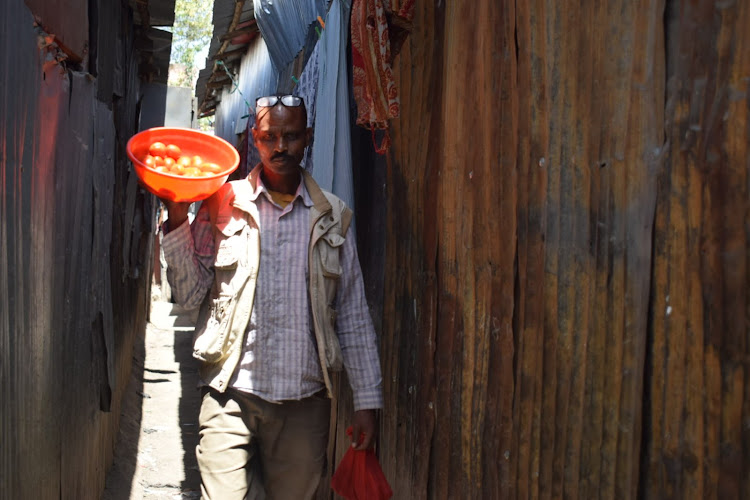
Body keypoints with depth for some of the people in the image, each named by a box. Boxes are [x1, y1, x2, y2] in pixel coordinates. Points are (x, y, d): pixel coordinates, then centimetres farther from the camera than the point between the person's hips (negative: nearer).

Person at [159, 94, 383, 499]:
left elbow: (353, 315, 10)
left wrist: (367, 401, 6)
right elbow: (189, 296, 0)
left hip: (304, 401, 2)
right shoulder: (222, 205, 4)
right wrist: (178, 219, -11)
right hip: (231, 395, -1)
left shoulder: (331, 217, 8)